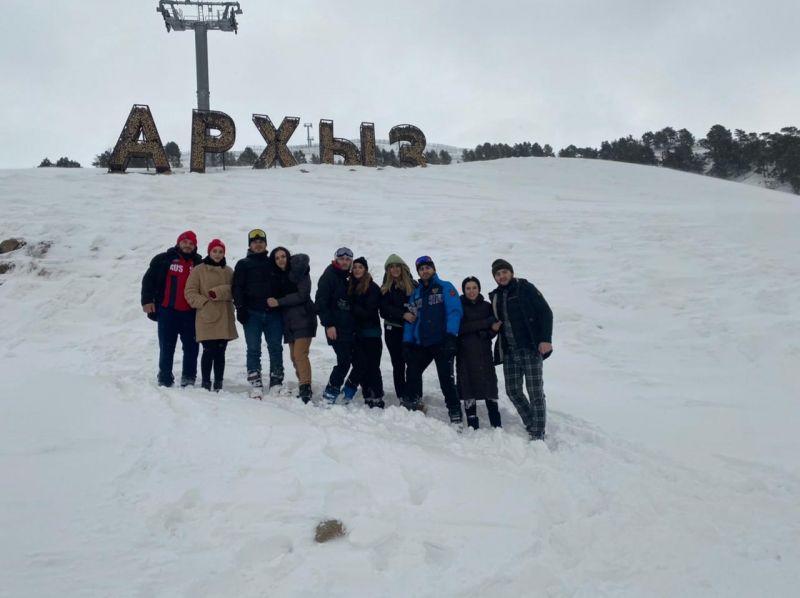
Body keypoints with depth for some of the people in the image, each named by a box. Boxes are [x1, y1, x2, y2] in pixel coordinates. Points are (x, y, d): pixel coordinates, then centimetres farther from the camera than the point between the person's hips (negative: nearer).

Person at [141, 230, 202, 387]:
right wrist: (147, 300, -5)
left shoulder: (198, 263, 10)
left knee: (191, 347, 4)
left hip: (190, 313, 2)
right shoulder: (163, 259, 5)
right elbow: (149, 280, 3)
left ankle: (189, 379, 14)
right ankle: (165, 380, 12)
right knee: (166, 348, 4)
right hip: (167, 310, -2)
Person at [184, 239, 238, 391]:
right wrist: (204, 302, -11)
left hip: (224, 319, 3)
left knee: (220, 353, 6)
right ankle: (205, 384, 8)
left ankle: (218, 385, 15)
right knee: (209, 352, -4)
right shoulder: (198, 270, 4)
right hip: (206, 318, -3)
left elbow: (234, 290, 0)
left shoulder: (228, 271, 13)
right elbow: (190, 293, 0)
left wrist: (217, 292, -15)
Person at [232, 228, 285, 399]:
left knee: (276, 349, 1)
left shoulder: (272, 264, 16)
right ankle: (255, 385, 0)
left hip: (273, 313, 2)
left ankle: (277, 383, 8)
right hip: (252, 314, -2)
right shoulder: (243, 264, 8)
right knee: (253, 350, -1)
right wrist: (240, 308, -9)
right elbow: (237, 288, 2)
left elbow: (281, 287, 17)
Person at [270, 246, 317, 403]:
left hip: (303, 318, -7)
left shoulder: (299, 270, -4)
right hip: (288, 320, 7)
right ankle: (304, 387, 11)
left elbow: (302, 295, -14)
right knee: (294, 357, 5)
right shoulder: (278, 275, 15)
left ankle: (305, 389, -21)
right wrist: (272, 301, -3)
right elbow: (279, 296, 19)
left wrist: (278, 302, -14)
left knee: (300, 354, -18)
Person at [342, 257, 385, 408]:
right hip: (356, 332, 4)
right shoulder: (350, 286, 11)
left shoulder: (373, 288, -6)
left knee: (372, 366, -2)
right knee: (360, 365, 1)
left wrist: (351, 308, -15)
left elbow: (369, 311, -13)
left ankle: (377, 399, 4)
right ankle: (368, 397, 9)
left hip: (371, 333, -4)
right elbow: (349, 307, 11)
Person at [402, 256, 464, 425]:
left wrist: (451, 336, -20)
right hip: (421, 344, 6)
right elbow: (410, 319, 18)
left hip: (442, 342, -6)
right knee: (413, 372, 10)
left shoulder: (445, 287, 2)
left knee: (446, 379, -7)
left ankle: (456, 415, -1)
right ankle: (410, 404, 26)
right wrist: (407, 342, 9)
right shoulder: (416, 293, 19)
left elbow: (454, 311, -9)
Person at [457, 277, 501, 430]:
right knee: (469, 388, 0)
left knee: (490, 385, -2)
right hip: (465, 352, -1)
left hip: (484, 352, 1)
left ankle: (496, 424, 7)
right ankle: (472, 425, 9)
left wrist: (486, 334, -14)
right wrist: (485, 323, -14)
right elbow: (460, 328, -11)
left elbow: (494, 326, 9)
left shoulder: (487, 306, 7)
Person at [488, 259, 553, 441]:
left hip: (531, 349, -6)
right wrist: (493, 326, 2)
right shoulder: (495, 296, 14)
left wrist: (545, 339, -16)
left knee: (535, 392, -5)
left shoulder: (525, 288, -2)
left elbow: (545, 312, -7)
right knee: (513, 391, 6)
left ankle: (538, 436, 2)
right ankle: (531, 426, 24)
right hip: (509, 351, 6)